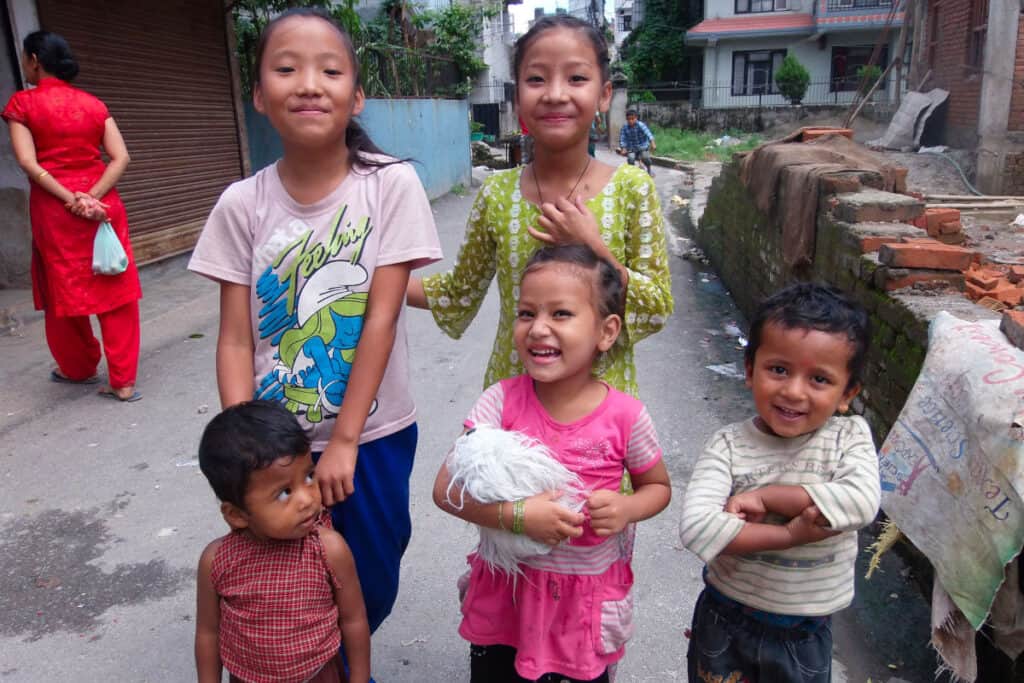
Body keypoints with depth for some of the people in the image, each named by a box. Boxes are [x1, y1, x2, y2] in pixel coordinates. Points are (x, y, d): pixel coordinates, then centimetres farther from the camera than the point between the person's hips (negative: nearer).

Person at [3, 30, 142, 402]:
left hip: (55, 209, -3)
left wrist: (70, 200, -14)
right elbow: (120, 157, -3)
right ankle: (123, 381, 3)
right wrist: (92, 197, -10)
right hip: (103, 207, 3)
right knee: (116, 291, 4)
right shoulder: (94, 104, 8)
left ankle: (79, 368, 30)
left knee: (65, 291, 13)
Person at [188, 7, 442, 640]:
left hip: (373, 431, -1)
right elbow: (235, 338, -5)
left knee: (372, 587, 13)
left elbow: (382, 317, -15)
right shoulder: (242, 204, -7)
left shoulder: (392, 184, -12)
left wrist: (343, 441, -13)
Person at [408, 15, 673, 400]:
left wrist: (594, 251, -22)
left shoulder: (632, 189, -12)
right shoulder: (496, 195, -7)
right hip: (511, 393, 2)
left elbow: (657, 309, -9)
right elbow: (460, 293, 3)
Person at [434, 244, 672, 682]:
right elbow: (446, 488, -17)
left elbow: (658, 487, 2)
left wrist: (626, 508, -19)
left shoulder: (625, 416, -15)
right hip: (506, 593, 1)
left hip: (589, 602, 0)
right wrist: (519, 514, -29)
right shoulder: (502, 402, -15)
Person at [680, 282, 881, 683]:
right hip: (726, 624, -1)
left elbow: (861, 501, -29)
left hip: (806, 635, 1)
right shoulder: (729, 446, -17)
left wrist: (765, 496, -28)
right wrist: (790, 534, -31)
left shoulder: (850, 436, -11)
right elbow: (697, 528, -29)